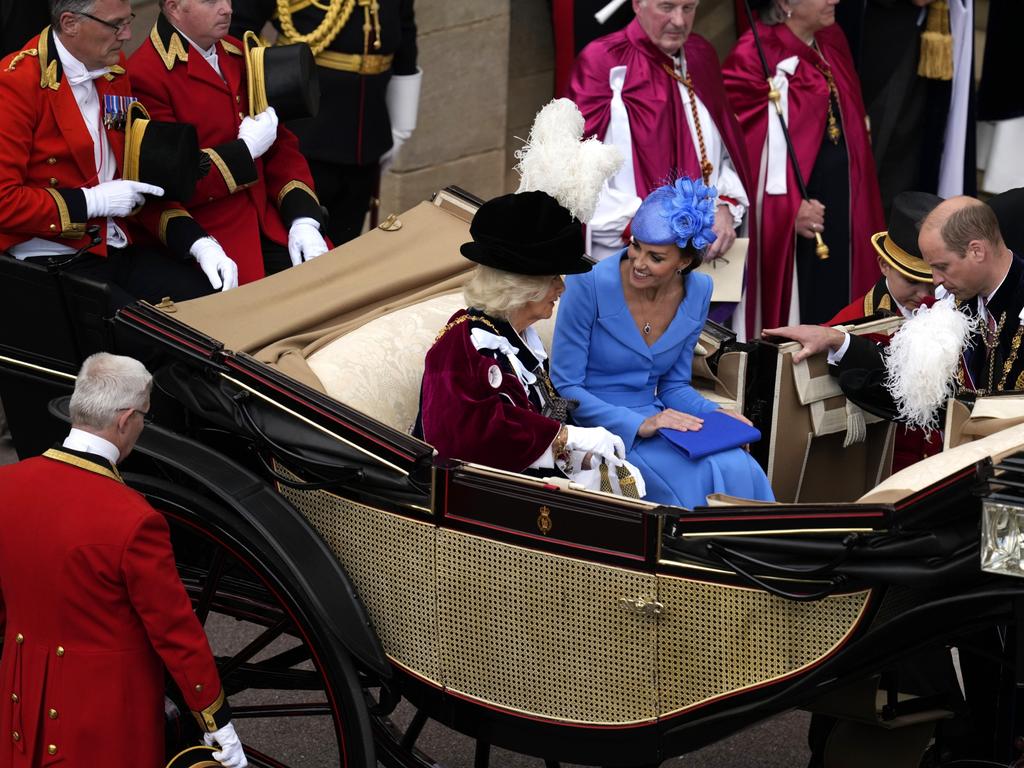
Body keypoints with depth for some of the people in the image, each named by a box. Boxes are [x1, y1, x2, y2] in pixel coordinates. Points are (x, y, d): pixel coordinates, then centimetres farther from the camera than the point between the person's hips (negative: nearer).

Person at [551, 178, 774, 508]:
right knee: (696, 479, -30)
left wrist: (717, 416, -8)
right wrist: (638, 425, -23)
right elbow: (565, 388, -13)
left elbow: (673, 385, 12)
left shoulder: (697, 292, 0)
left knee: (739, 471, -25)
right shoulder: (589, 285, -16)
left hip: (652, 418, 5)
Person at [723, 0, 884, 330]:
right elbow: (739, 146, -17)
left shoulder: (832, 42, 8)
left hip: (843, 207, 7)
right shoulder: (753, 57, -16)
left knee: (836, 304, 11)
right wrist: (789, 208, -17)